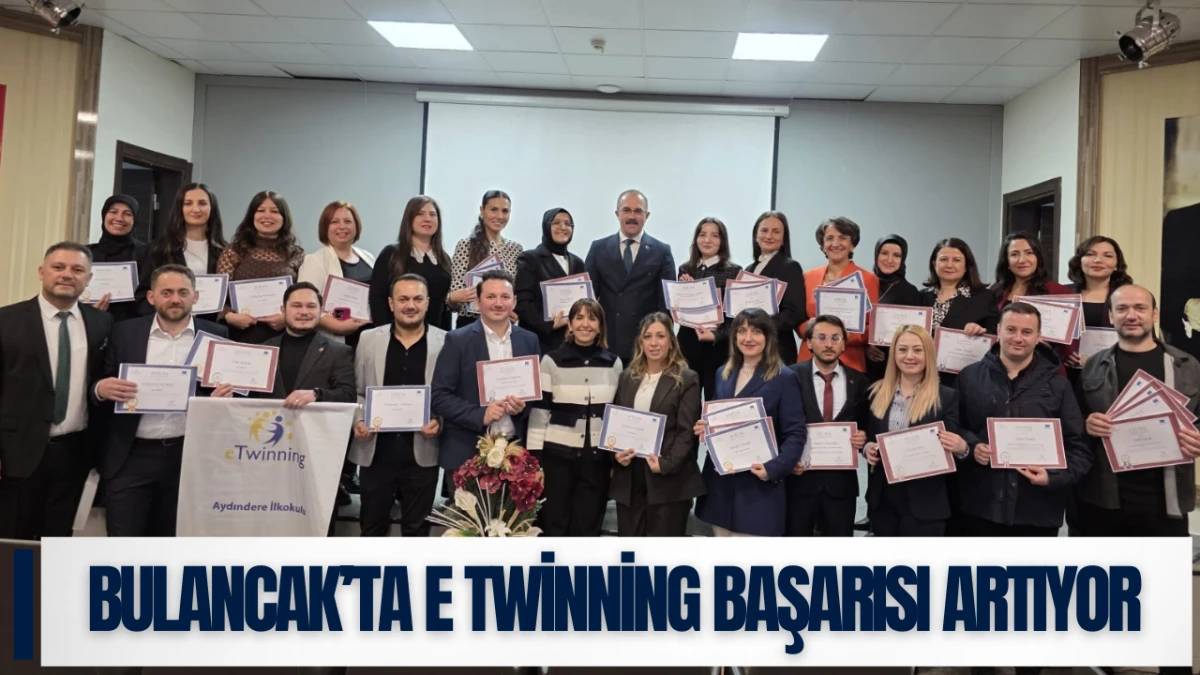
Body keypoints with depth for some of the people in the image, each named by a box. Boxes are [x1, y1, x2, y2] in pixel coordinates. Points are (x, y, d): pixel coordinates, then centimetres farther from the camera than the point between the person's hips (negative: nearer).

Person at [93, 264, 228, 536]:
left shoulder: (216, 335, 2)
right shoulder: (124, 333, 4)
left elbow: (228, 386, 6)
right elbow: (102, 386, 7)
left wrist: (229, 392, -17)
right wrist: (101, 388, -16)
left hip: (191, 456, 0)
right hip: (132, 457, 0)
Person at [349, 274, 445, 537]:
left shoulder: (445, 342, -2)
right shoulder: (369, 339, 5)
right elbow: (356, 391, 9)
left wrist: (440, 421, -16)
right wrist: (358, 421, -7)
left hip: (422, 452, -1)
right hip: (376, 451, 2)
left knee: (416, 529, 12)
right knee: (372, 526, 14)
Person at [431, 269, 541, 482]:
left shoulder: (529, 340, 8)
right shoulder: (457, 340, -3)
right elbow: (440, 397, -6)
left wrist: (524, 407, -8)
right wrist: (480, 415, -18)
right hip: (467, 453, -3)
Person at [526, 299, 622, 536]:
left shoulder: (613, 363, 5)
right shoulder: (551, 361, -4)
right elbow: (539, 411, -4)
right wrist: (534, 459, -8)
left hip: (597, 458, 2)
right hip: (557, 456, -2)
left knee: (588, 528, 11)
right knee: (553, 527, 6)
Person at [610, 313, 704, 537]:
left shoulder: (687, 379, -1)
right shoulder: (627, 377, 14)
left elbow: (687, 431, -7)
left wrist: (667, 464, -19)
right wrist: (616, 453, -4)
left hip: (670, 479, -4)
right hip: (629, 478, 5)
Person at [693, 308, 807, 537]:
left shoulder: (784, 378, -6)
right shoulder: (724, 374, 13)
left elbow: (796, 433, -9)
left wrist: (774, 468, -22)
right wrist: (706, 428, -2)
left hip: (759, 486, -6)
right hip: (721, 484, 6)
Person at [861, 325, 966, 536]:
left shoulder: (946, 397, -3)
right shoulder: (877, 393, 7)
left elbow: (952, 446, -3)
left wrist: (962, 448, -24)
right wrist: (867, 447, -6)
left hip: (924, 503, -3)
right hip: (883, 500, 4)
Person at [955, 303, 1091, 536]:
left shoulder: (1057, 385, 5)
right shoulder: (969, 377, 5)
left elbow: (1078, 446, 4)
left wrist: (1054, 477, -12)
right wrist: (971, 447, -9)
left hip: (1039, 511, 0)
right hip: (982, 507, 0)